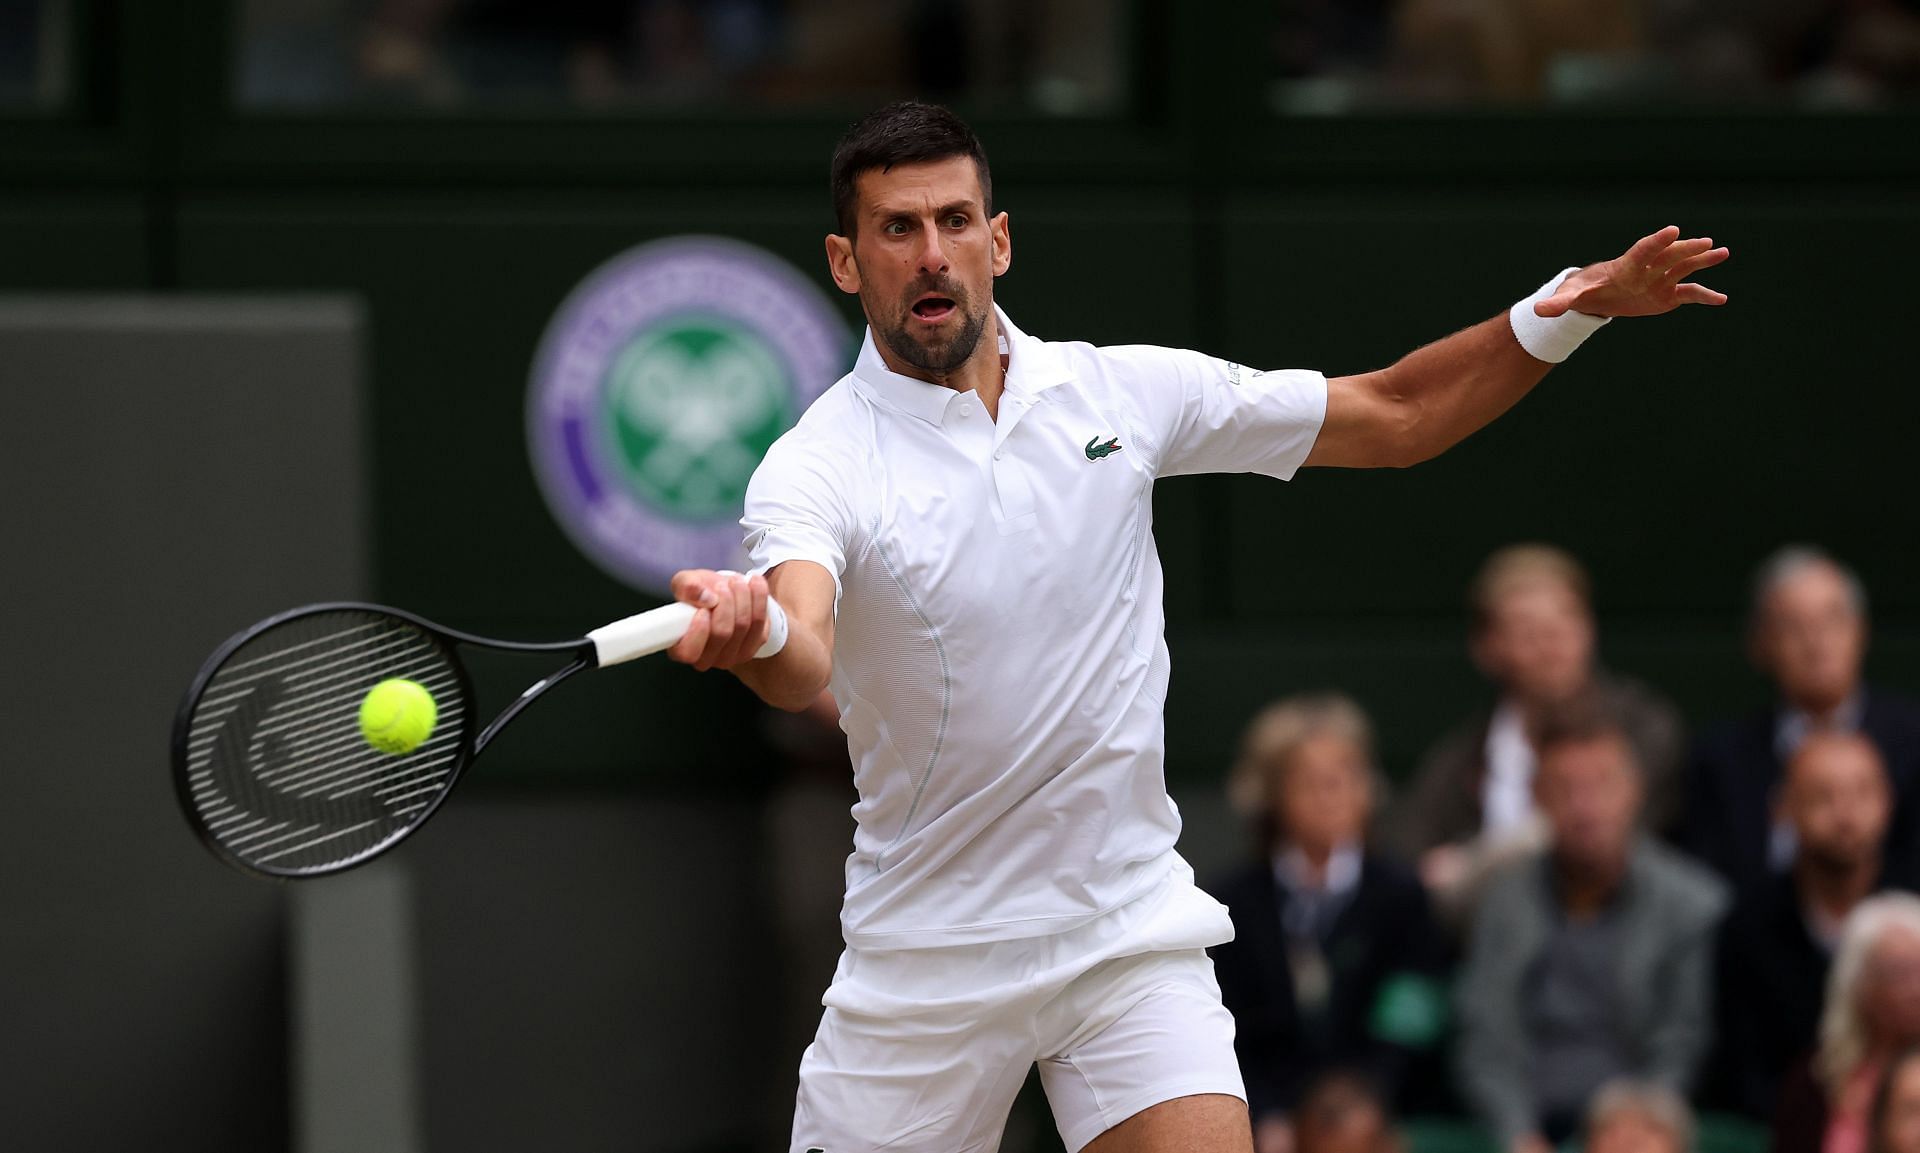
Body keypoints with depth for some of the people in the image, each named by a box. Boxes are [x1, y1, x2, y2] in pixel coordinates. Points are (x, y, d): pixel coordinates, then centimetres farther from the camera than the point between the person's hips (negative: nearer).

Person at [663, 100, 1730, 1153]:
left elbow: (1392, 418, 10)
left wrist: (1565, 314, -4)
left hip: (1133, 935, 2)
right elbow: (802, 667, -32)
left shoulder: (1125, 394, 1)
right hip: (925, 961, -2)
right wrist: (750, 632, -56)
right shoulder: (820, 464, -11)